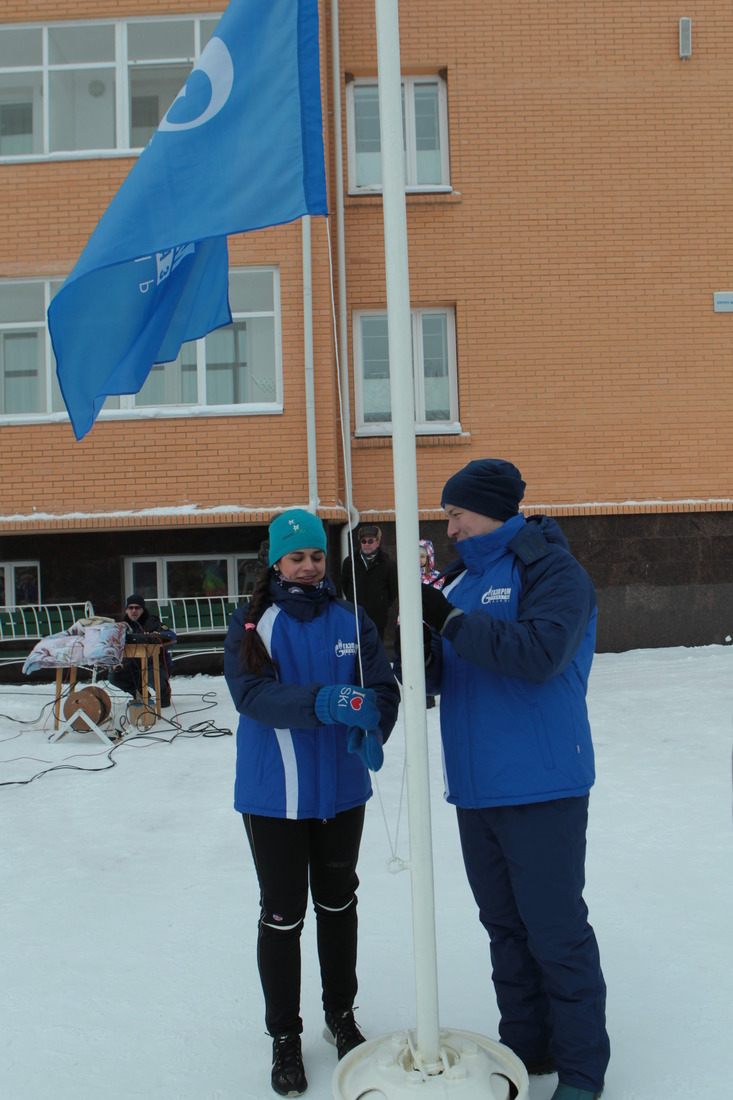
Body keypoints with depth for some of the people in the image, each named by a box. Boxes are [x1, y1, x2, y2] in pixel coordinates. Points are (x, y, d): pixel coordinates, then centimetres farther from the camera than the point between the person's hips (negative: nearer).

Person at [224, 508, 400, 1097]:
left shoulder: (351, 620, 0)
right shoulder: (253, 623, -7)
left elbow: (384, 686, -6)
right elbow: (253, 694, -20)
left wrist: (371, 727, -27)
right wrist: (321, 702, -35)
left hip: (341, 788, 3)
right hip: (274, 792, -2)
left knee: (338, 902, 18)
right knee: (283, 914, 7)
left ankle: (342, 1015, 40)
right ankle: (284, 1038, 28)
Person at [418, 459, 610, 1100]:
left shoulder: (550, 567, -9)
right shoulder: (463, 579, 13)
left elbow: (541, 651, -25)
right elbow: (438, 679, 12)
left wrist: (453, 622, -22)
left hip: (540, 788, -7)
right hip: (475, 788, 7)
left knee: (556, 933, 2)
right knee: (505, 927, 17)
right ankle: (525, 1046, 34)